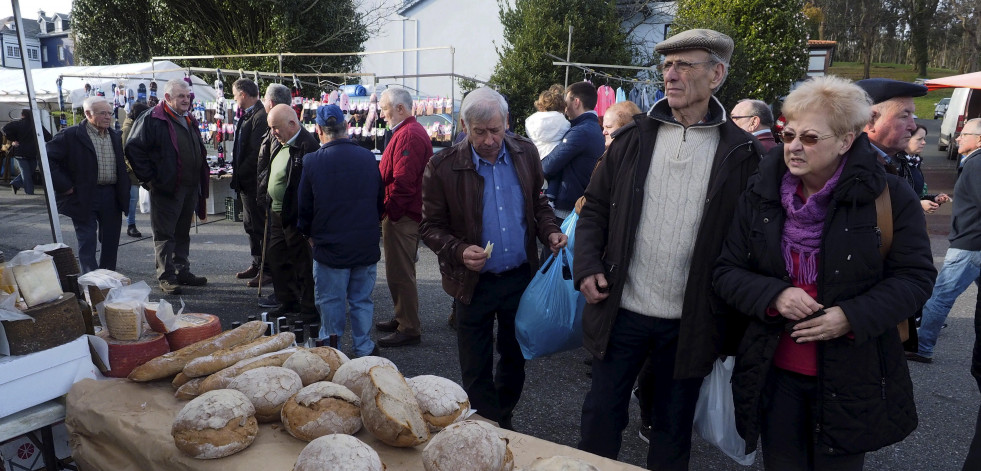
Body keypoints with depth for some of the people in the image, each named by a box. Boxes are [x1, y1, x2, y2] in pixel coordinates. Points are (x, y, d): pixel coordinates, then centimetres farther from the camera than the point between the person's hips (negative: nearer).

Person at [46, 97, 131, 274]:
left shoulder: (115, 136, 12)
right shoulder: (71, 135, -7)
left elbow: (122, 165, 22)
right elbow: (48, 158, -9)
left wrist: (124, 188, 10)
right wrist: (64, 185, -12)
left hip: (112, 197, 5)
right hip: (84, 198, -5)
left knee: (111, 242, 12)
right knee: (88, 243, -1)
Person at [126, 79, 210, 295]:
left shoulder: (189, 121, 16)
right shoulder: (152, 119, -9)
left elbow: (199, 152, 25)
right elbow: (134, 149, -12)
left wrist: (201, 182, 15)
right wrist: (149, 178, -14)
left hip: (190, 187, 8)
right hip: (166, 188, -8)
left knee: (183, 233, 15)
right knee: (164, 234, 0)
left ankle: (182, 271, 25)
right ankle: (166, 277, 5)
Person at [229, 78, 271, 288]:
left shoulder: (260, 117, -18)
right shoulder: (247, 115, 13)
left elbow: (257, 153, -23)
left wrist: (239, 174, -15)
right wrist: (237, 174, 11)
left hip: (254, 182, -10)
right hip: (246, 181, 10)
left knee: (260, 226, -3)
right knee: (250, 224, 17)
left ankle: (268, 271, 5)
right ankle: (257, 264, 28)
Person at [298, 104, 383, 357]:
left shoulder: (312, 161, -11)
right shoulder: (368, 157, -3)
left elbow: (304, 207, -3)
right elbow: (380, 200, 8)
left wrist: (309, 234, 15)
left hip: (330, 244, -3)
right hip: (366, 244, 3)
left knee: (330, 300, 11)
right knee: (361, 299, 13)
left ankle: (331, 347, 19)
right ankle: (364, 348, 21)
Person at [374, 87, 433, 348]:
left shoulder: (408, 135, -18)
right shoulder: (411, 131, 18)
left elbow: (402, 182, -25)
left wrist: (387, 209, -17)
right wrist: (387, 210, 17)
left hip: (401, 217, -11)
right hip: (404, 215, 11)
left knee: (400, 274, -4)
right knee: (400, 271, 19)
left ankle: (409, 329, 5)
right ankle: (403, 319, 32)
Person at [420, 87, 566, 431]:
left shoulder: (525, 153, -1)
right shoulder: (442, 167, -12)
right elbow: (430, 227, -6)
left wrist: (549, 231, -7)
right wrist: (459, 252, -24)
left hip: (520, 277, 4)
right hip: (474, 282, -3)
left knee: (515, 357, 20)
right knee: (476, 370, 9)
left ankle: (505, 421, 44)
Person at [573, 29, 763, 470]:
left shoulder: (741, 153, -3)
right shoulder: (633, 137, 2)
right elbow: (595, 209, 7)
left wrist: (733, 317, -3)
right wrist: (587, 266, -7)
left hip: (691, 320, -1)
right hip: (621, 310, 1)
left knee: (673, 425, 16)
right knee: (602, 412, 13)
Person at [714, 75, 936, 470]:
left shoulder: (889, 196, -8)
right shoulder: (759, 196, -2)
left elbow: (916, 276, -4)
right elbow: (727, 272, 0)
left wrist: (853, 317, -19)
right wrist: (774, 296, -19)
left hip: (852, 376, -1)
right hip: (775, 373, 2)